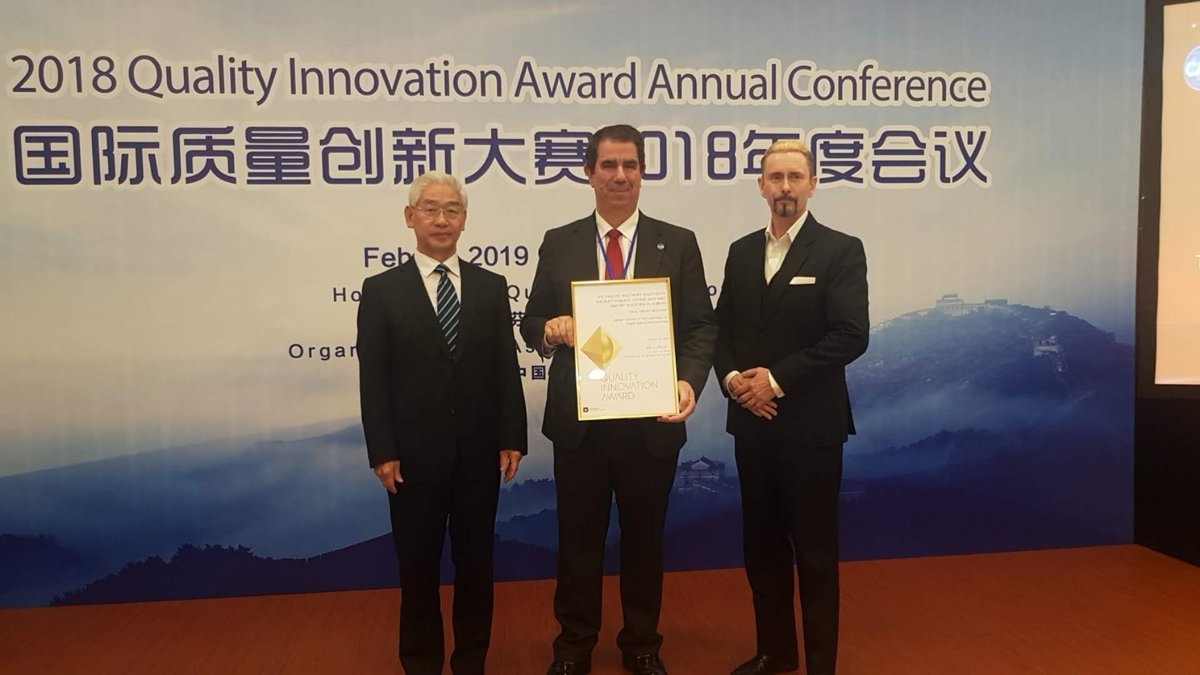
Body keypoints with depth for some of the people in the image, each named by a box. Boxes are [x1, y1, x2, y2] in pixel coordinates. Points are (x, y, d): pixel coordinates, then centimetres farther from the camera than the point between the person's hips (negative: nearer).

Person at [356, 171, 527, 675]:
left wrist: (512, 438, -2)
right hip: (414, 453, -1)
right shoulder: (381, 290, -1)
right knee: (418, 566, 11)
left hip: (479, 451, 2)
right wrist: (382, 452, -9)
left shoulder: (491, 287, 5)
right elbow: (373, 379, -4)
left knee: (475, 561, 12)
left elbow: (506, 367, 3)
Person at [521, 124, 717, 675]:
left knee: (644, 536, 15)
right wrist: (550, 329, -18)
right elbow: (532, 323, 6)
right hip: (578, 419, 0)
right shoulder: (559, 243, 4)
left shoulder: (678, 244, 2)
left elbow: (701, 326, -1)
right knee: (578, 537, 13)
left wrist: (689, 381, -20)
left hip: (651, 419, 0)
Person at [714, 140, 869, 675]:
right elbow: (722, 329, 11)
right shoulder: (742, 251, 10)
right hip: (751, 422, 5)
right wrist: (733, 379, -8)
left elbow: (850, 336, -15)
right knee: (762, 545, 14)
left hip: (811, 424, -5)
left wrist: (777, 380, -18)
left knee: (815, 550, 6)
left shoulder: (841, 250, -6)